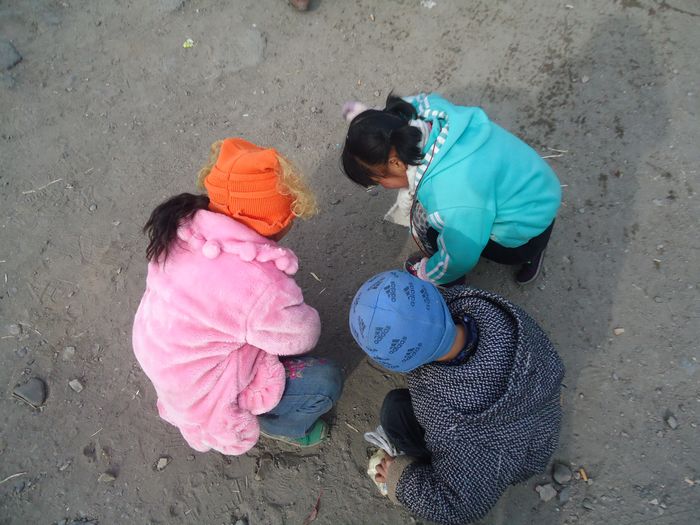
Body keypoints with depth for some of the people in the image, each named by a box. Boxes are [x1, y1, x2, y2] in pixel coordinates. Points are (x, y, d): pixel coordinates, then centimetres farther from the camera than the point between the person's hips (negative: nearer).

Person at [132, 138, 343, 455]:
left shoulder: (187, 225, -15)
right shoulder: (258, 285, -37)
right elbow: (303, 337, -18)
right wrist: (302, 313, 3)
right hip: (198, 390, -7)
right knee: (325, 381, -6)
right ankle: (279, 426, 24)